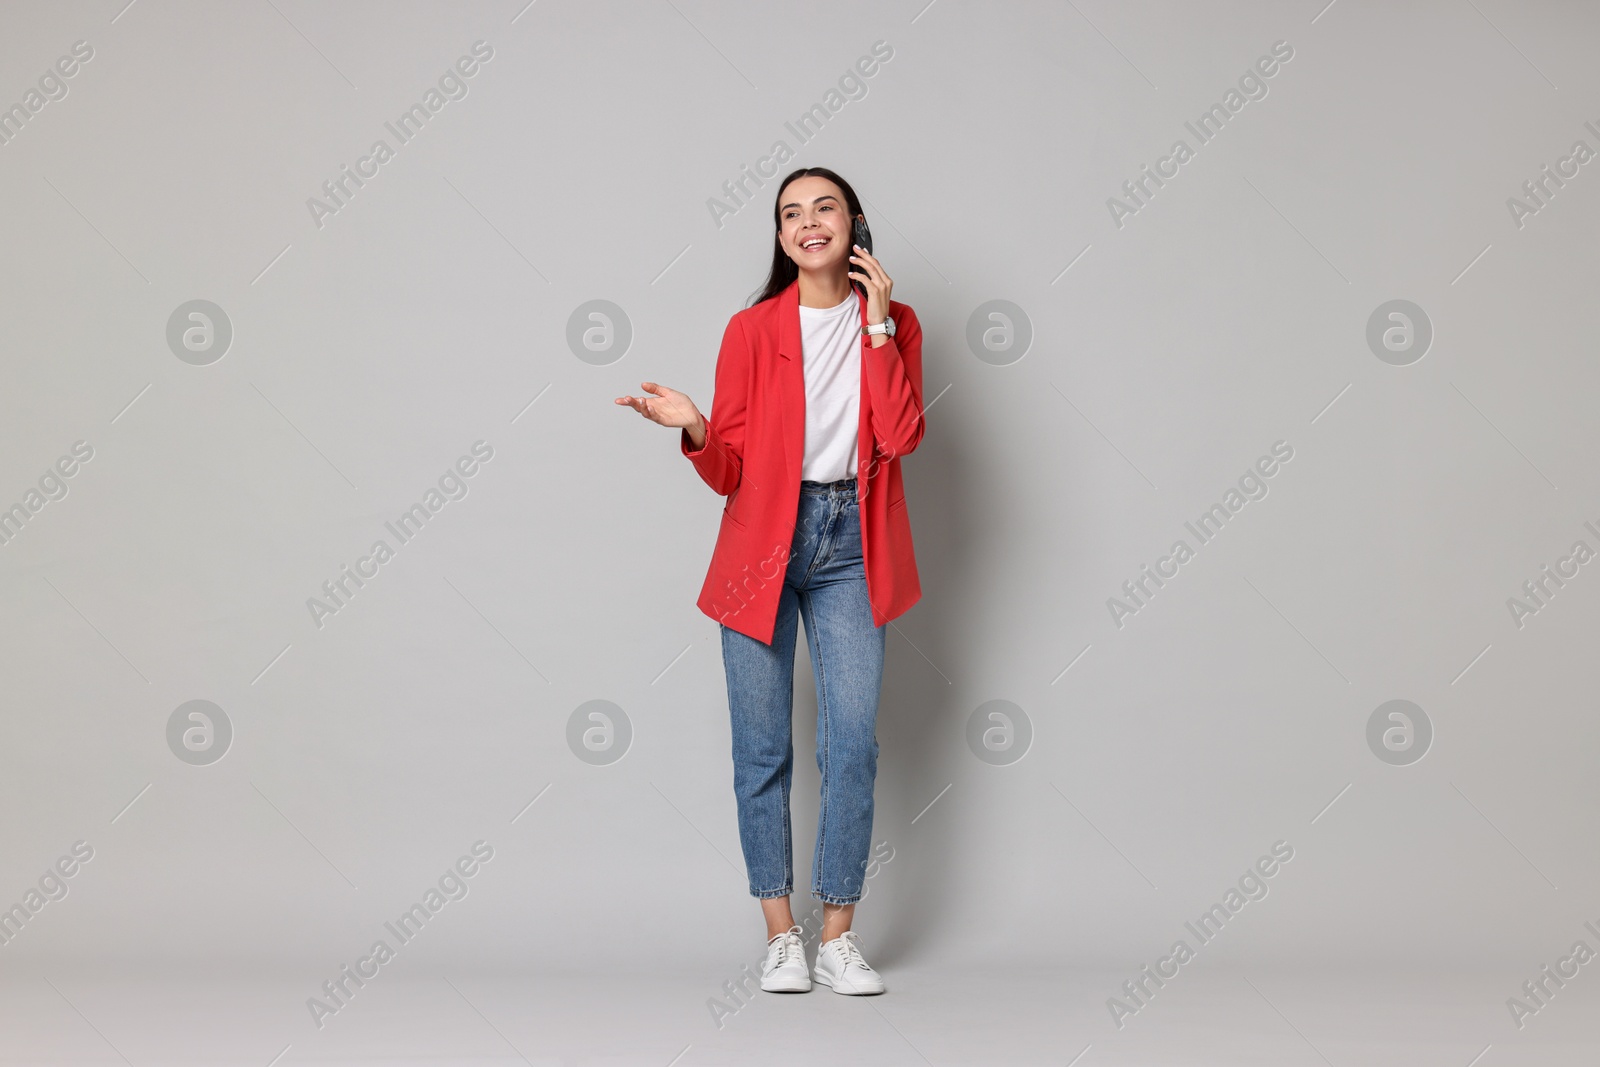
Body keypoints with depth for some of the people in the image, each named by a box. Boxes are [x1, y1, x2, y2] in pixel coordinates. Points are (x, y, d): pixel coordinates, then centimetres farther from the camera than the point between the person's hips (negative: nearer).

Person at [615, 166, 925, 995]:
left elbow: (900, 435, -11)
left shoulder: (894, 325, 5)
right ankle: (781, 935, 12)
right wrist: (695, 431, -21)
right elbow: (729, 470, 0)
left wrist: (878, 324, -11)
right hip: (763, 542, 0)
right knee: (763, 747, 2)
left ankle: (838, 937, 6)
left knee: (853, 745, -4)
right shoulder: (751, 330, 1)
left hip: (850, 550, 1)